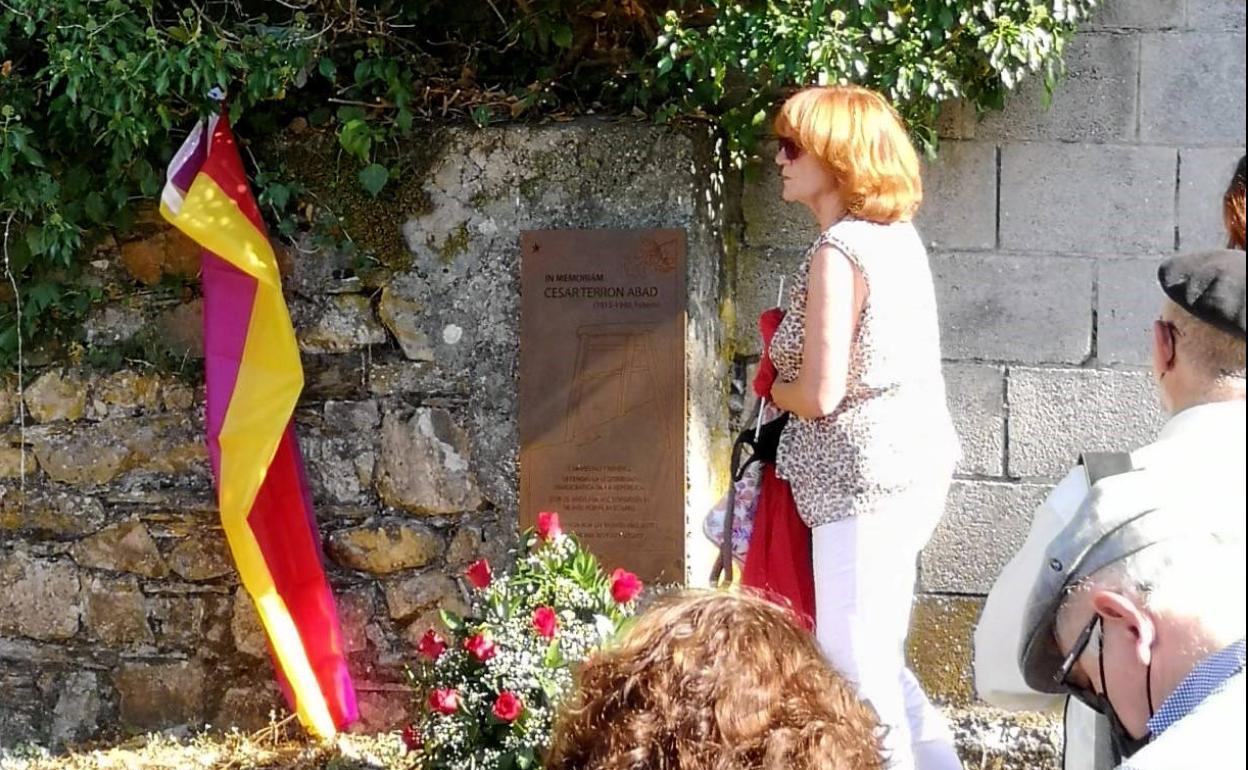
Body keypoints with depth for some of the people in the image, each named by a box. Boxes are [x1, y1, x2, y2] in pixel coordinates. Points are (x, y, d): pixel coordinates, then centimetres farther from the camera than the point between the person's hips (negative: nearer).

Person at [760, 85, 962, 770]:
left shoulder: (838, 251, -18)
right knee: (874, 658, 20)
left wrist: (774, 389, 0)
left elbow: (819, 393, -20)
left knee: (857, 670, -3)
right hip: (915, 457, 10)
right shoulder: (897, 235, 10)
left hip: (867, 475, -10)